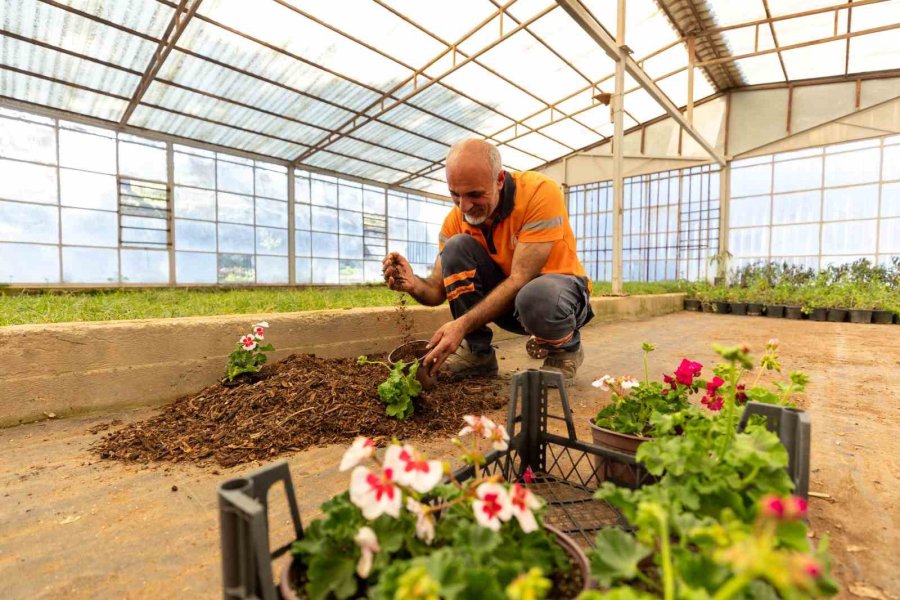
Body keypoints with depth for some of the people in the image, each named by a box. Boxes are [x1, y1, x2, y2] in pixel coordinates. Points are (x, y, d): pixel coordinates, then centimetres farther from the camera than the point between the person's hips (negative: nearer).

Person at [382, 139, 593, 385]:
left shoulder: (540, 192, -25)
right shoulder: (455, 220, -11)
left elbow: (520, 279, -30)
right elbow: (439, 290, -10)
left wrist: (463, 324, -38)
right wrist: (413, 284, -34)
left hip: (561, 290, -3)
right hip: (506, 296, 4)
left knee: (536, 296, -41)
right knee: (457, 246, -21)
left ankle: (566, 349, -3)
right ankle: (478, 354, -8)